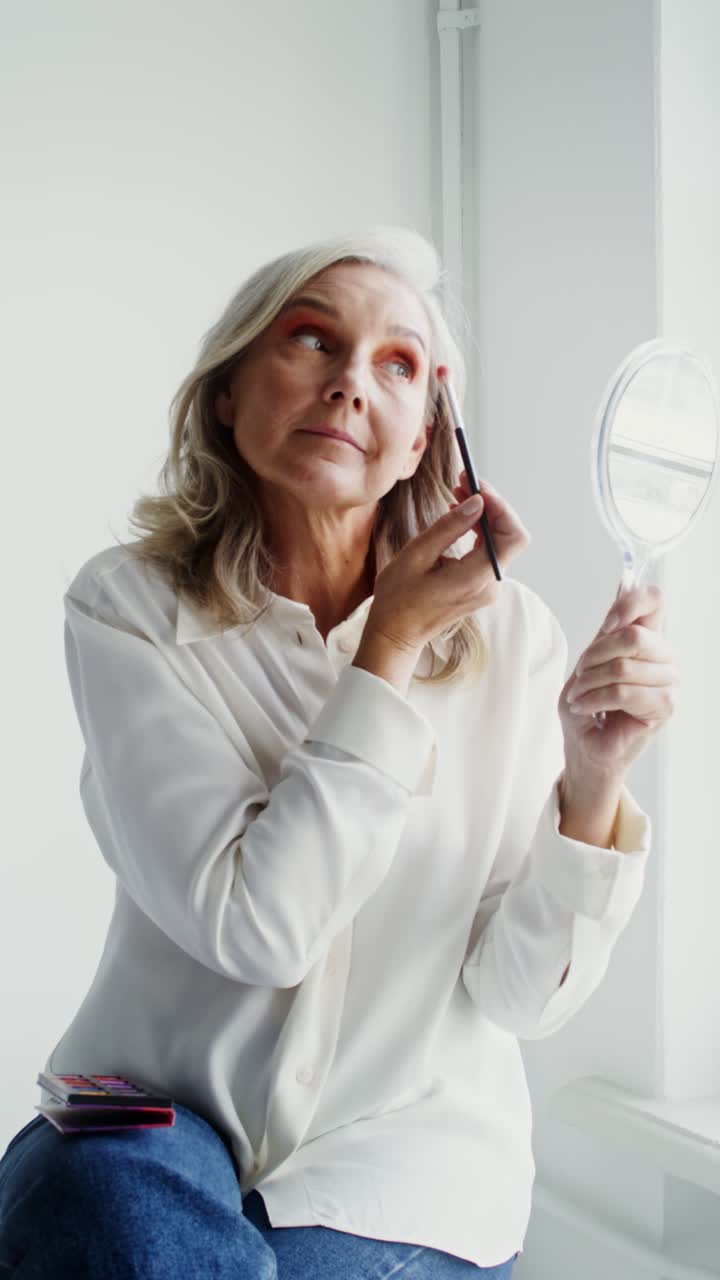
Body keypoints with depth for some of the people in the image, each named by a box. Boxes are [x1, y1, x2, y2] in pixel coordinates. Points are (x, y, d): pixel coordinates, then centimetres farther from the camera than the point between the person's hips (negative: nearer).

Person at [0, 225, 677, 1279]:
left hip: (403, 1148, 1)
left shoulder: (508, 634, -6)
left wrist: (593, 783, -23)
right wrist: (392, 646, -18)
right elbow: (254, 926, -19)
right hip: (156, 1113, 0)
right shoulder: (128, 606, -9)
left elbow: (518, 997, -7)